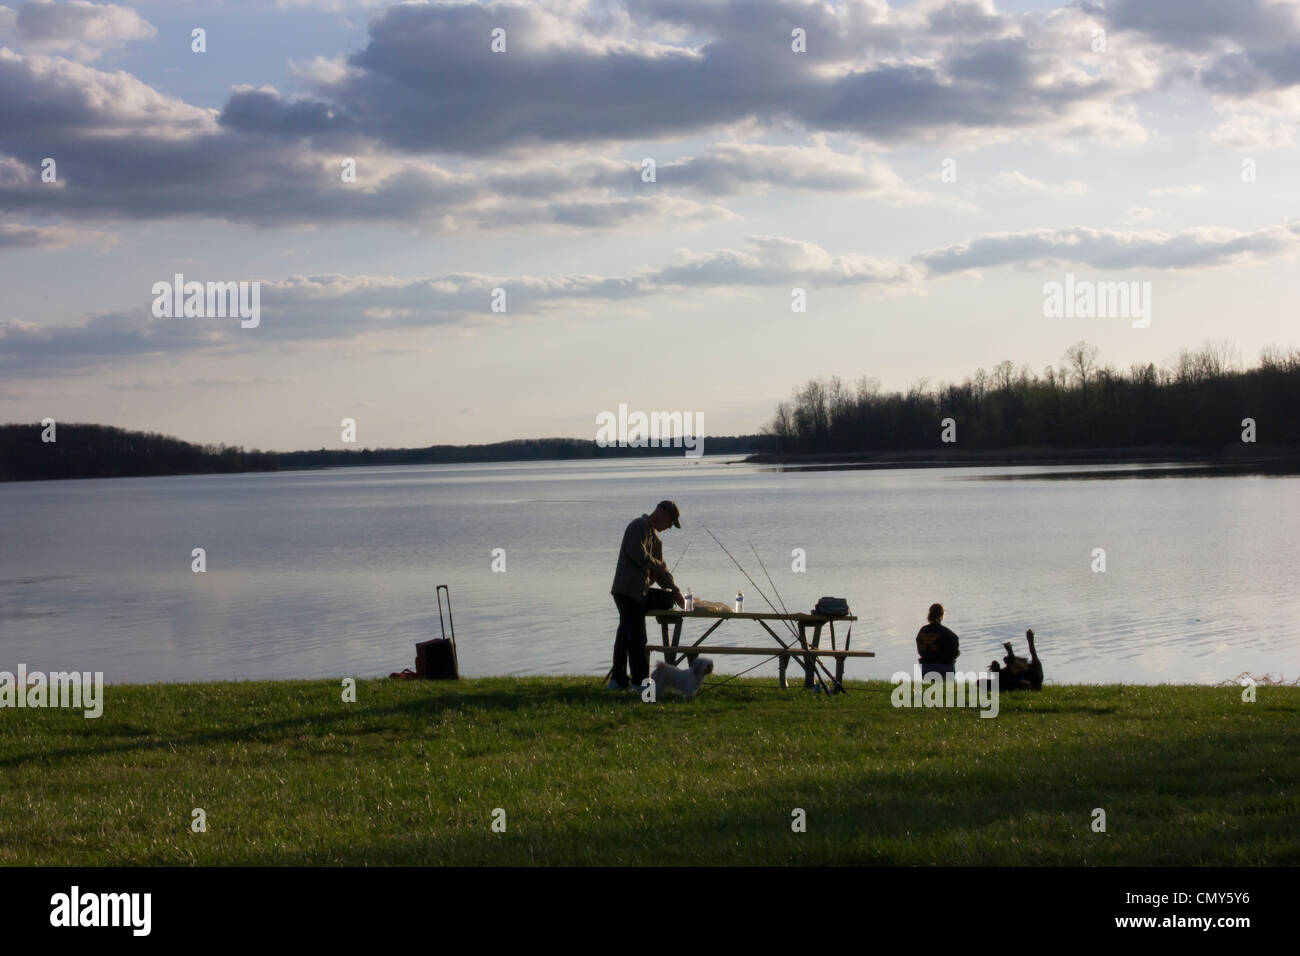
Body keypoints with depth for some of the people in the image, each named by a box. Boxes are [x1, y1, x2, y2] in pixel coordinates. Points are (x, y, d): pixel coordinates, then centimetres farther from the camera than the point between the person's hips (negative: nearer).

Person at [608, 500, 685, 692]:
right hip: (629, 590, -10)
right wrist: (659, 566, -9)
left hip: (637, 592, 10)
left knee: (626, 633, 12)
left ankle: (618, 680, 16)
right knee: (637, 635, -9)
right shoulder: (639, 526, -8)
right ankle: (640, 681, -9)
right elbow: (638, 554, -23)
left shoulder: (654, 535, 23)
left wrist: (675, 592, 15)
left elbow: (660, 569, 24)